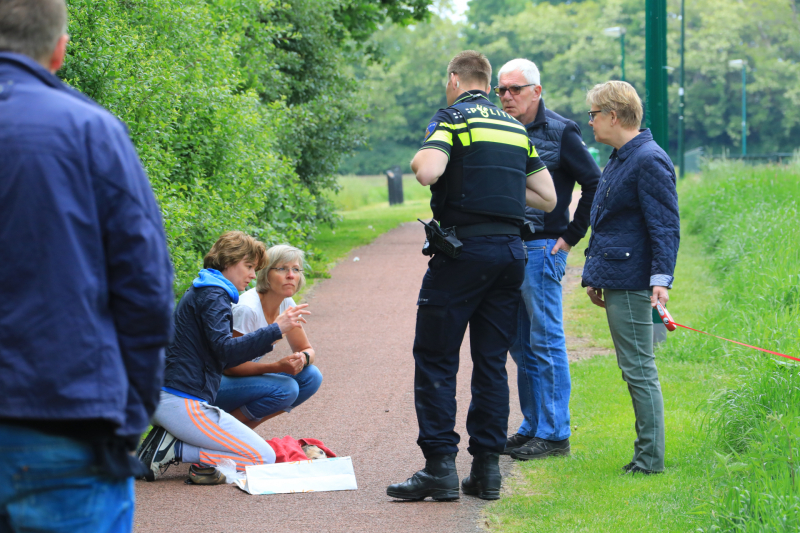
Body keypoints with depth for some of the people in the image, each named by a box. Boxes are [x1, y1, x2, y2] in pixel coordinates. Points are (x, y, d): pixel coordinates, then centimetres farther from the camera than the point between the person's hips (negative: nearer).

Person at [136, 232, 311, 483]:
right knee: (263, 458, -7)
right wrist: (275, 330, -23)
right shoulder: (214, 296, -9)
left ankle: (170, 442, 4)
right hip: (184, 403, -10)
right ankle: (175, 449, -13)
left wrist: (267, 340, 19)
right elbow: (225, 350, -22)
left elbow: (221, 357, 25)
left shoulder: (199, 292, 23)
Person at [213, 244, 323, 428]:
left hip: (246, 377, 8)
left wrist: (303, 359, -19)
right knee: (285, 388, -27)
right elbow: (230, 365, -24)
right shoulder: (247, 309, -26)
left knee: (311, 377, -7)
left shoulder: (286, 305, -2)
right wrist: (278, 366, -33)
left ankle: (244, 427, 2)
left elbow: (306, 350, 6)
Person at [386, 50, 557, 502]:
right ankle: (487, 468, 7)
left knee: (436, 360, 0)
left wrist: (419, 157, 2)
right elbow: (548, 197, 17)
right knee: (492, 362, 9)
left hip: (464, 249, -6)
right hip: (511, 249, 6)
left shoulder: (453, 118, -3)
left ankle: (440, 465, -6)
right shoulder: (516, 129, 16)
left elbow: (428, 172, -20)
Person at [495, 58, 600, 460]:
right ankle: (533, 427, 19)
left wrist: (571, 235, -7)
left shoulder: (560, 132, -6)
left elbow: (595, 186, -6)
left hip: (542, 249, -7)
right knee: (520, 344, 11)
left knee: (545, 342, -5)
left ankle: (554, 434, 0)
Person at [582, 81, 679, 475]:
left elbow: (665, 227, -18)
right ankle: (646, 455, 18)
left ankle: (650, 459, -2)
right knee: (633, 370, 13)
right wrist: (594, 276, 26)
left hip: (632, 285, -10)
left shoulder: (650, 161, -14)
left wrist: (662, 278, -25)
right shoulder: (617, 161, 17)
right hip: (614, 281, 10)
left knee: (638, 370, -6)